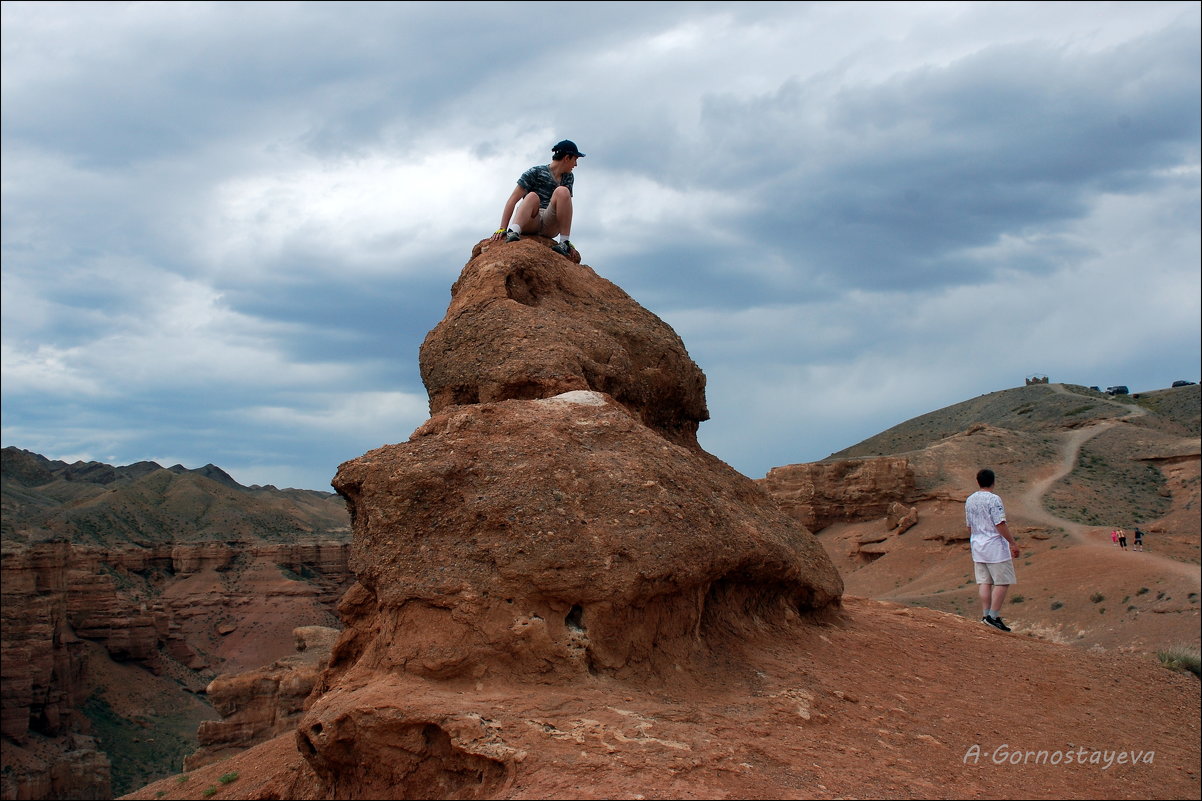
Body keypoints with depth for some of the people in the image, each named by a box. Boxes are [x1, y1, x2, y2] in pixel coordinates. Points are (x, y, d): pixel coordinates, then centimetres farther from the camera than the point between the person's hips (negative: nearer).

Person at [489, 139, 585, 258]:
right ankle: (513, 233, -57)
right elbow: (513, 200, -5)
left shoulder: (568, 178, 18)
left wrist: (566, 239, 1)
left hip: (550, 226, 3)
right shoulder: (536, 172, 2)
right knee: (533, 196, -33)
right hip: (529, 223, -3)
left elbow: (565, 207, 12)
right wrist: (502, 229, -17)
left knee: (562, 191, -22)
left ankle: (564, 243, -28)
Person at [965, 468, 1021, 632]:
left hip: (978, 546, 7)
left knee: (984, 582, 8)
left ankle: (985, 616, 7)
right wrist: (1013, 543, -11)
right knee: (1002, 582, -1)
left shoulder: (970, 500, 9)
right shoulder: (993, 499, -14)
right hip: (995, 547, -7)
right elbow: (1000, 525, -17)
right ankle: (994, 616, -5)